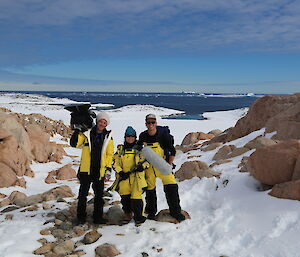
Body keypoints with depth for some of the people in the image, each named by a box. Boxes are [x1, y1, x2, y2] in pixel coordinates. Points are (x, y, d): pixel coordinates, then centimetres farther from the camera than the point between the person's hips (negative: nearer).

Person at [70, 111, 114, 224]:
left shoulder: (108, 137, 5)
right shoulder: (87, 133, -1)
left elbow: (110, 154, 8)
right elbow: (74, 144, -5)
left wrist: (108, 168, 1)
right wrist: (77, 131, -16)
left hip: (100, 171, 2)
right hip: (86, 169, -2)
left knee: (99, 195, 10)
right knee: (83, 194, 5)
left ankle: (98, 217, 21)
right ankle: (81, 217, 18)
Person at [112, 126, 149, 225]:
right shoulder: (120, 150, 14)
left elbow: (147, 160, 9)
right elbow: (115, 162, 10)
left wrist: (142, 165, -12)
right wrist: (120, 172, -6)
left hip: (137, 177, -2)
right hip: (124, 177, 2)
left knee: (136, 196, -11)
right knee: (125, 197, -1)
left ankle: (139, 217, 3)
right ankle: (127, 215, 20)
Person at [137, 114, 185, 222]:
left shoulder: (163, 134, -15)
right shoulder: (143, 136, -4)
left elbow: (172, 151, -9)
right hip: (149, 166, 3)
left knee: (171, 186, -13)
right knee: (150, 188, 11)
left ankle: (175, 211, 2)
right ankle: (151, 211, 31)